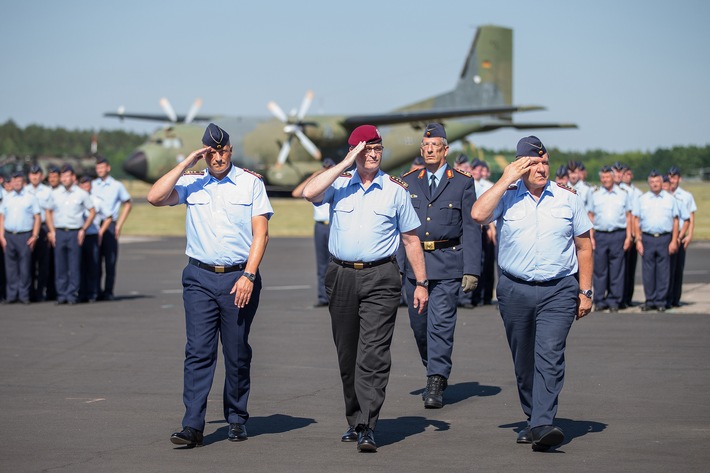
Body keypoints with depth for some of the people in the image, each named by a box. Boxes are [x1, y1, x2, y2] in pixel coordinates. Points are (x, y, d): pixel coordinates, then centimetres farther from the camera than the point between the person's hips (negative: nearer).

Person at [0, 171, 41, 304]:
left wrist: (34, 236, -5)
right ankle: (11, 295, 7)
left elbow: (37, 218, 3)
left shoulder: (30, 198, 5)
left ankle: (24, 295, 2)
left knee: (25, 267, -3)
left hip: (25, 236, -2)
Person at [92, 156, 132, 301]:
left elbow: (127, 204, 11)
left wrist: (119, 225, 3)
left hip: (110, 225, -2)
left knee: (110, 260, -3)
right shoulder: (92, 185, 10)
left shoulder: (117, 186, 5)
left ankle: (108, 291, 1)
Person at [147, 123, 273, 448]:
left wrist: (248, 276, -11)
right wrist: (186, 163, -7)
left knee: (237, 354, 6)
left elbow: (260, 233, -1)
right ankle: (193, 426, -10)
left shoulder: (251, 182, 3)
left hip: (240, 277, -1)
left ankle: (236, 420, 19)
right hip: (199, 278, 1)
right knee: (198, 352, -7)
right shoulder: (191, 182, 7)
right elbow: (155, 198, -8)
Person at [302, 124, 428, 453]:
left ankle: (366, 428, -14)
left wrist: (421, 283, 6)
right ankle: (354, 420, 23)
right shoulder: (339, 184, 7)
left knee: (373, 354, -11)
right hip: (341, 276, 2)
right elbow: (309, 193, -14)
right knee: (347, 354, 10)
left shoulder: (395, 189, 7)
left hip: (380, 278, -2)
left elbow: (410, 239, 10)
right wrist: (345, 164, -9)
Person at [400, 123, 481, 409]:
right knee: (419, 325, 9)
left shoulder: (463, 183, 3)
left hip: (447, 262, -3)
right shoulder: (408, 182, 10)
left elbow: (471, 229, 0)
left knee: (441, 324, -10)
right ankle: (437, 374, 29)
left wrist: (471, 270, -7)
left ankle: (436, 385, -9)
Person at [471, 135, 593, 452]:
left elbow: (583, 247, 11)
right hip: (515, 291, 1)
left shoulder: (568, 199, 7)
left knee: (550, 356, -16)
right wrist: (505, 180, -10)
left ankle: (543, 425, -23)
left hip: (559, 291, -1)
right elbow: (478, 214, -16)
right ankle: (533, 420, 24)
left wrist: (585, 292, 6)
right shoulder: (507, 197, 4)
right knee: (523, 362, 10)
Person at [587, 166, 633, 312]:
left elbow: (628, 216, 10)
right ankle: (600, 301, 5)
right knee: (599, 269, -1)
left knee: (617, 270, -1)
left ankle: (614, 301, 4)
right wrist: (590, 237, 2)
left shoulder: (623, 194, 9)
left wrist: (628, 237, 2)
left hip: (618, 235, -1)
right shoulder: (595, 194, 11)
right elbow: (590, 216, 11)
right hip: (600, 235, 1)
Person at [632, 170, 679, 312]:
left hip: (665, 238, -1)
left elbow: (675, 221, 7)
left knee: (663, 272, 0)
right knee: (647, 272, 1)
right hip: (647, 238, 1)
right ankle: (649, 301, 9)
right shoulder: (642, 200, 9)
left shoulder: (670, 199, 8)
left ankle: (660, 301, 6)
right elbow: (636, 220, 8)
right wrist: (638, 240, 0)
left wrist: (674, 241, -1)